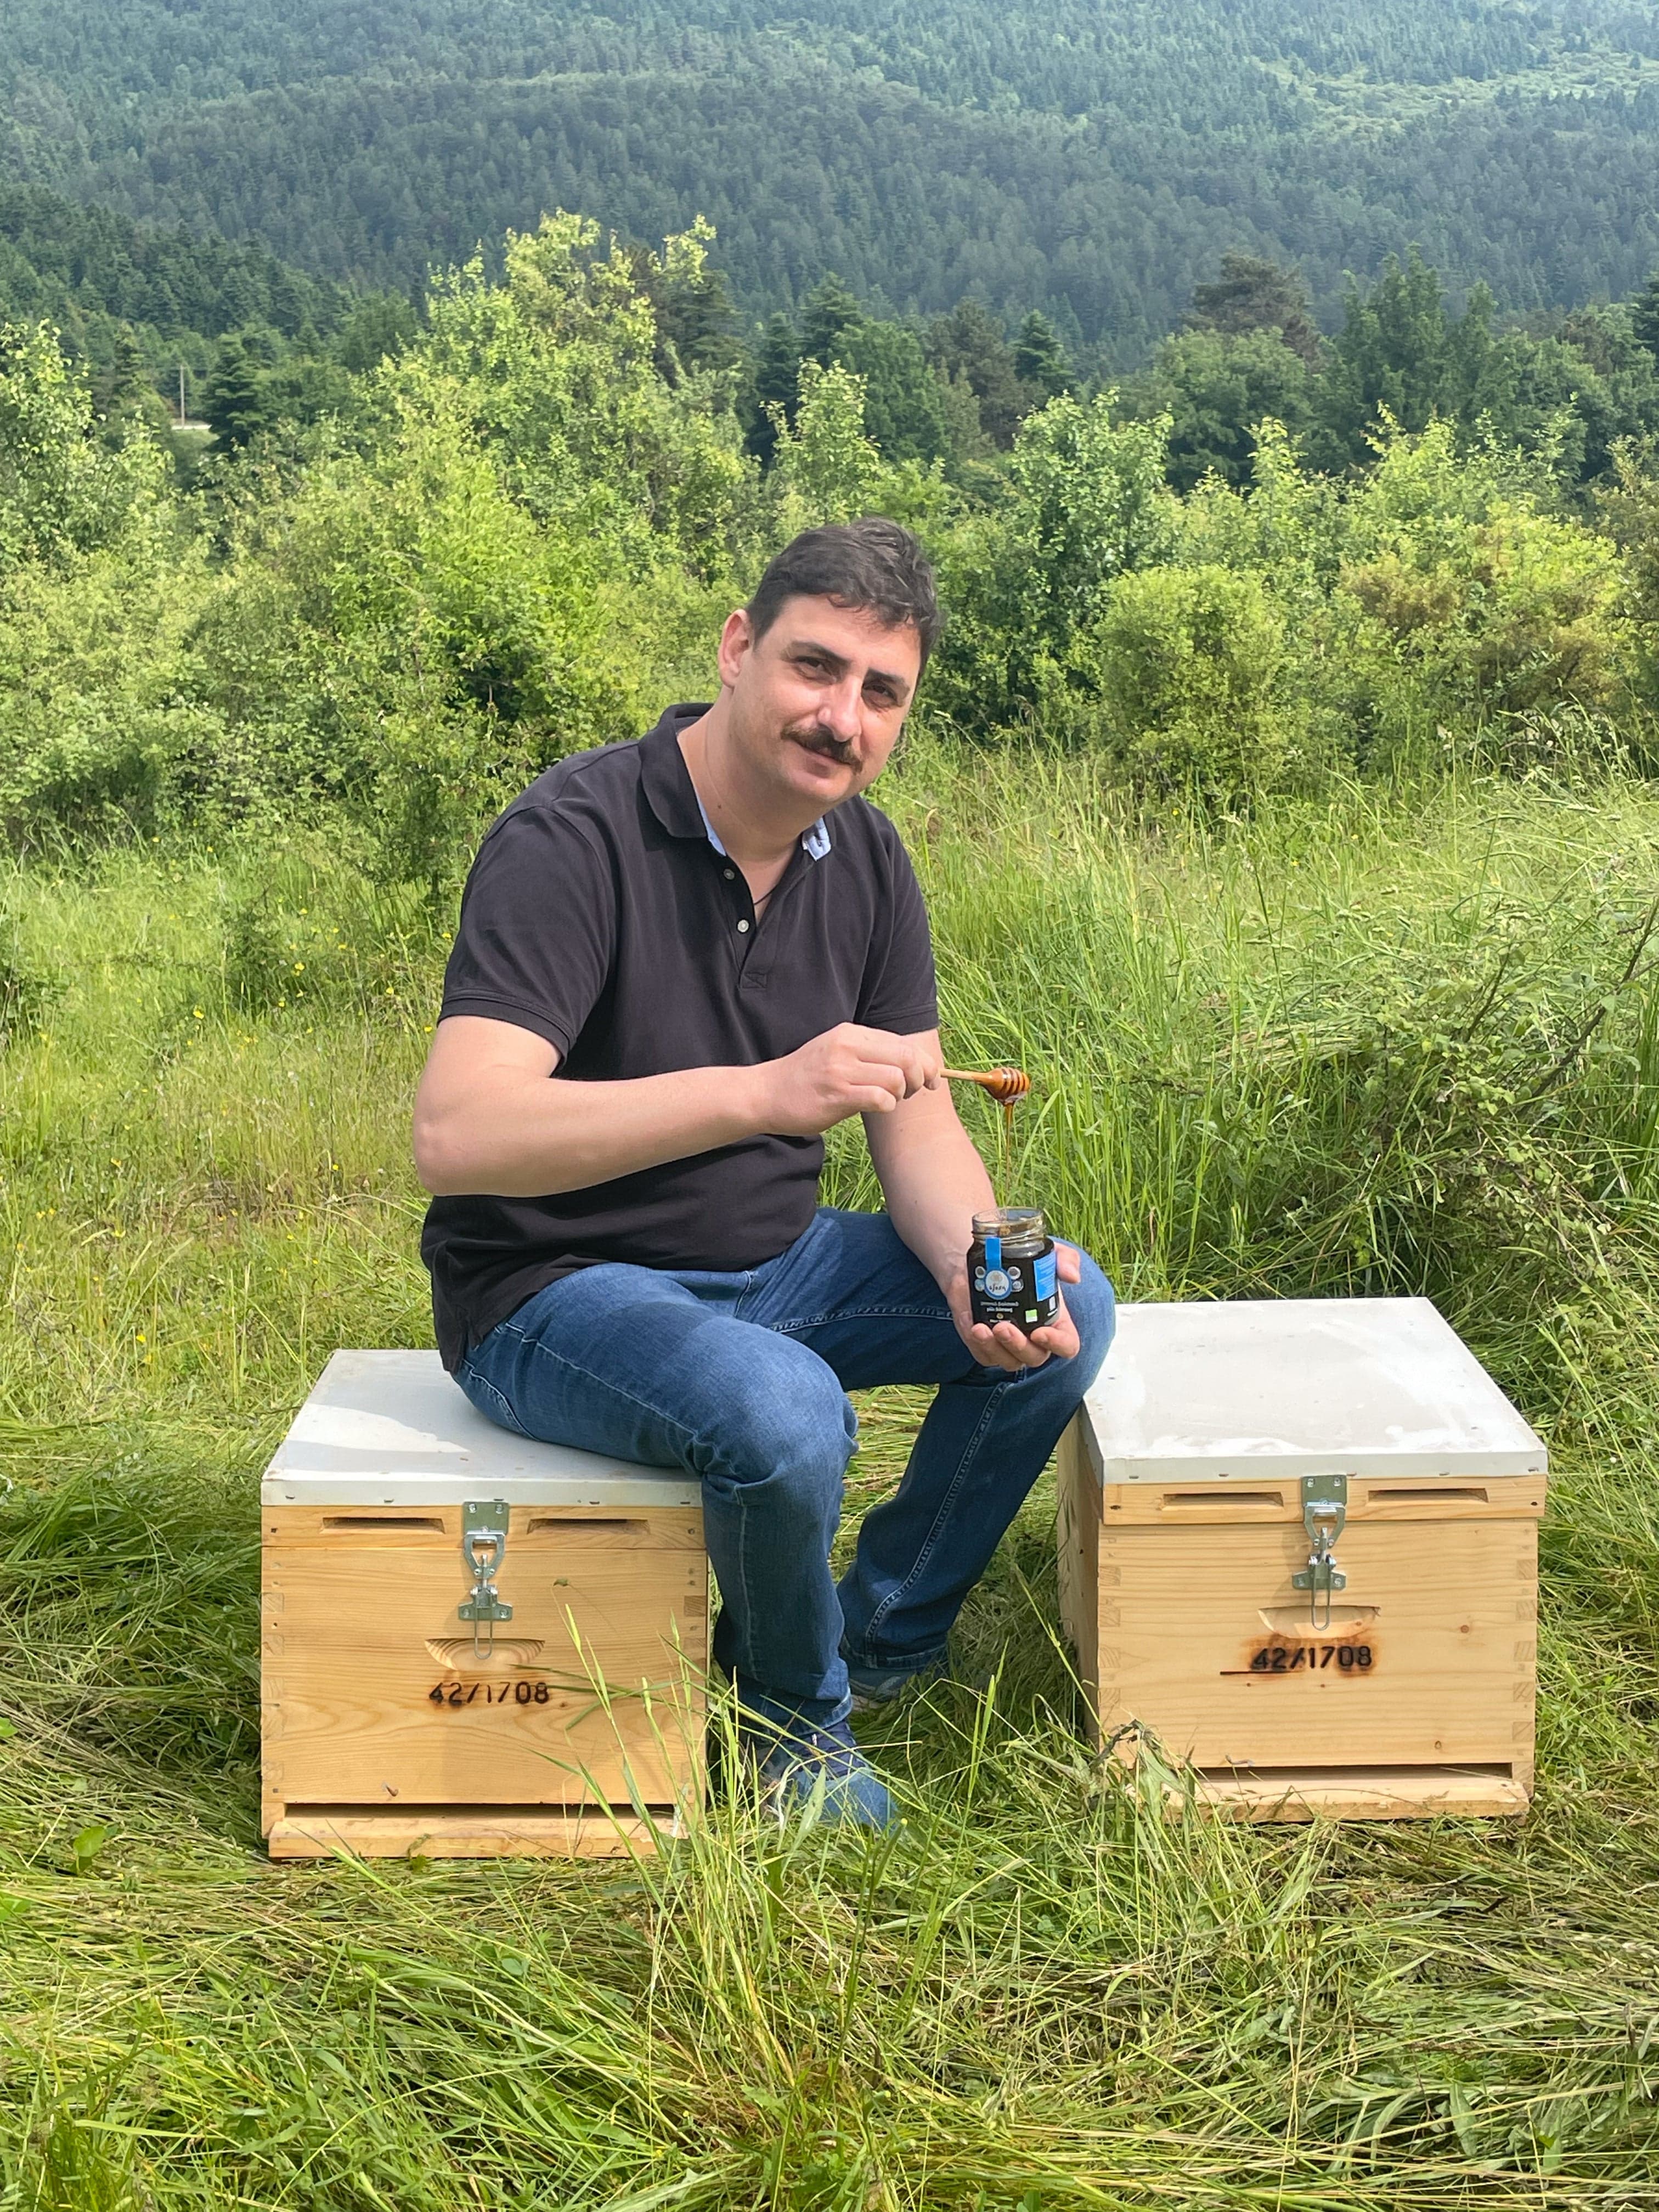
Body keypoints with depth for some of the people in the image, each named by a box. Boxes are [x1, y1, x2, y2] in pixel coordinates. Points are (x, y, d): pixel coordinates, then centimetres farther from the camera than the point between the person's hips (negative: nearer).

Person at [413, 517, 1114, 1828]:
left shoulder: (864, 859, 0)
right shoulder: (575, 840, -23)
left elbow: (918, 1119, 2)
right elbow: (456, 1135, -34)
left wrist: (975, 1263, -21)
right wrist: (764, 1090, -43)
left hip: (775, 1263, 7)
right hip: (558, 1289, -7)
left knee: (1066, 1308, -5)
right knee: (782, 1410, -34)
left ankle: (885, 1639, 12)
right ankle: (792, 1713, -2)